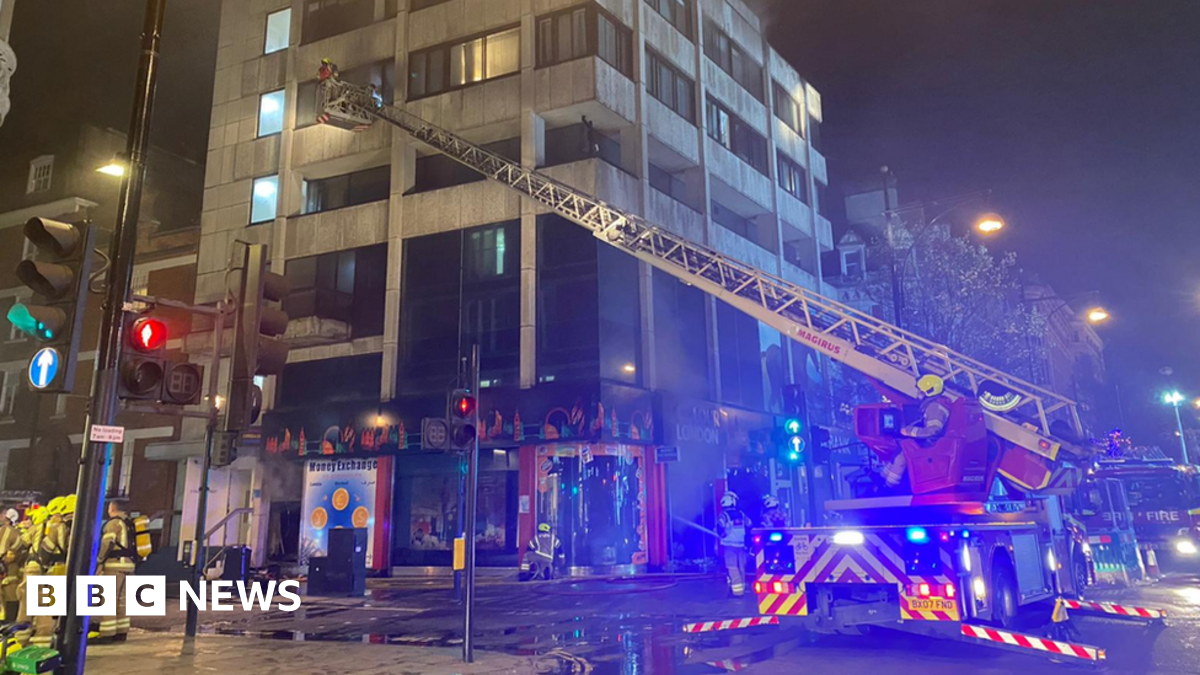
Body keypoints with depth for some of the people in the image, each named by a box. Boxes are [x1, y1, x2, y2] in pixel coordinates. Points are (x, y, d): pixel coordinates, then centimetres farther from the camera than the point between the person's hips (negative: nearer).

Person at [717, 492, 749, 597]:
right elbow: (749, 526, 13)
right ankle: (741, 587, 23)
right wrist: (746, 541, 25)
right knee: (741, 567, 14)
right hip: (741, 544, 5)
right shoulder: (741, 514, 7)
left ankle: (737, 590, -11)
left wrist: (722, 534, 0)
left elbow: (720, 528, -21)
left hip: (729, 545, -5)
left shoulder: (724, 515, -10)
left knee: (732, 568, -5)